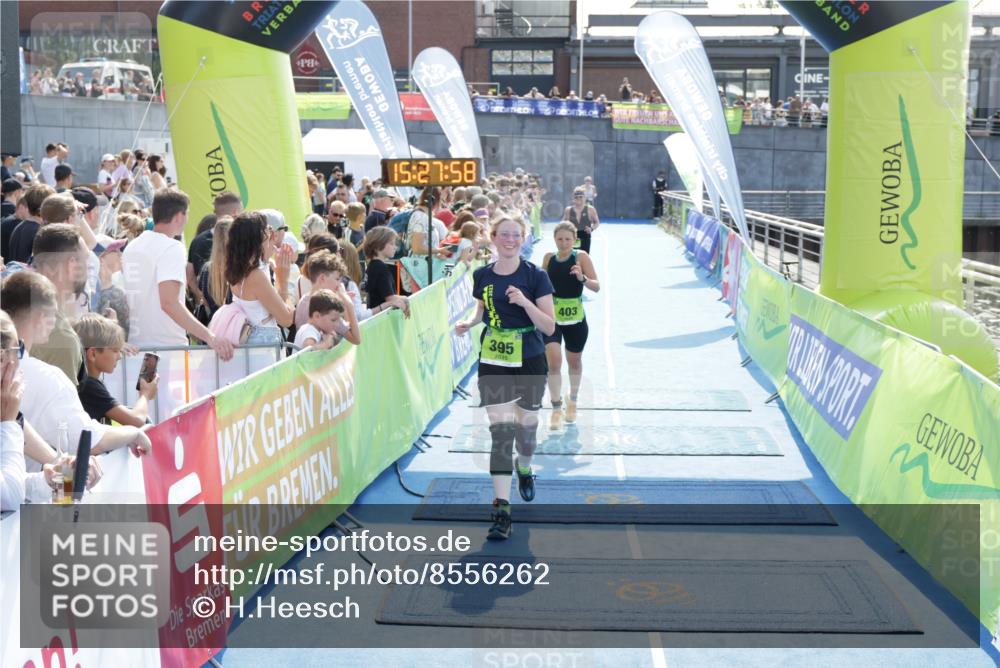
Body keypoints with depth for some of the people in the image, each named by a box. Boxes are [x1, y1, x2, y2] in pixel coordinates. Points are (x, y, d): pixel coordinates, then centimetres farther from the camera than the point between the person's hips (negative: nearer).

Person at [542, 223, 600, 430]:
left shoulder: (581, 257, -9)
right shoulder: (548, 258, 0)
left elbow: (596, 286, -12)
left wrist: (582, 278, -31)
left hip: (575, 318, -1)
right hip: (551, 317, 1)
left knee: (574, 361, 16)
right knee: (553, 361, -13)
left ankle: (572, 400, 40)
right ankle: (556, 409, -4)